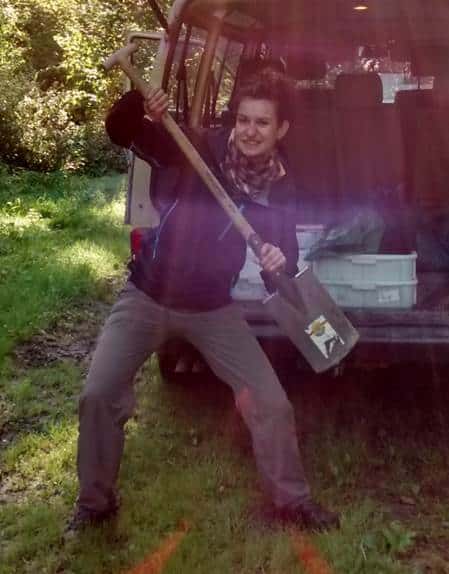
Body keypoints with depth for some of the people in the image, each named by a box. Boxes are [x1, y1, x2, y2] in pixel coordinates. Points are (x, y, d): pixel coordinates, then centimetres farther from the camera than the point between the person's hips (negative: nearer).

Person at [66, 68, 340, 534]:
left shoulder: (281, 191, -6)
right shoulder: (202, 149, -15)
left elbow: (286, 256, -1)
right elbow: (120, 131, -17)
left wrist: (280, 262, -26)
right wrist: (140, 104, -39)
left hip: (211, 309, 2)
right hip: (147, 296, -1)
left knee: (272, 402, 0)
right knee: (98, 394, -7)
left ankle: (291, 500, 24)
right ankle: (95, 502, 18)